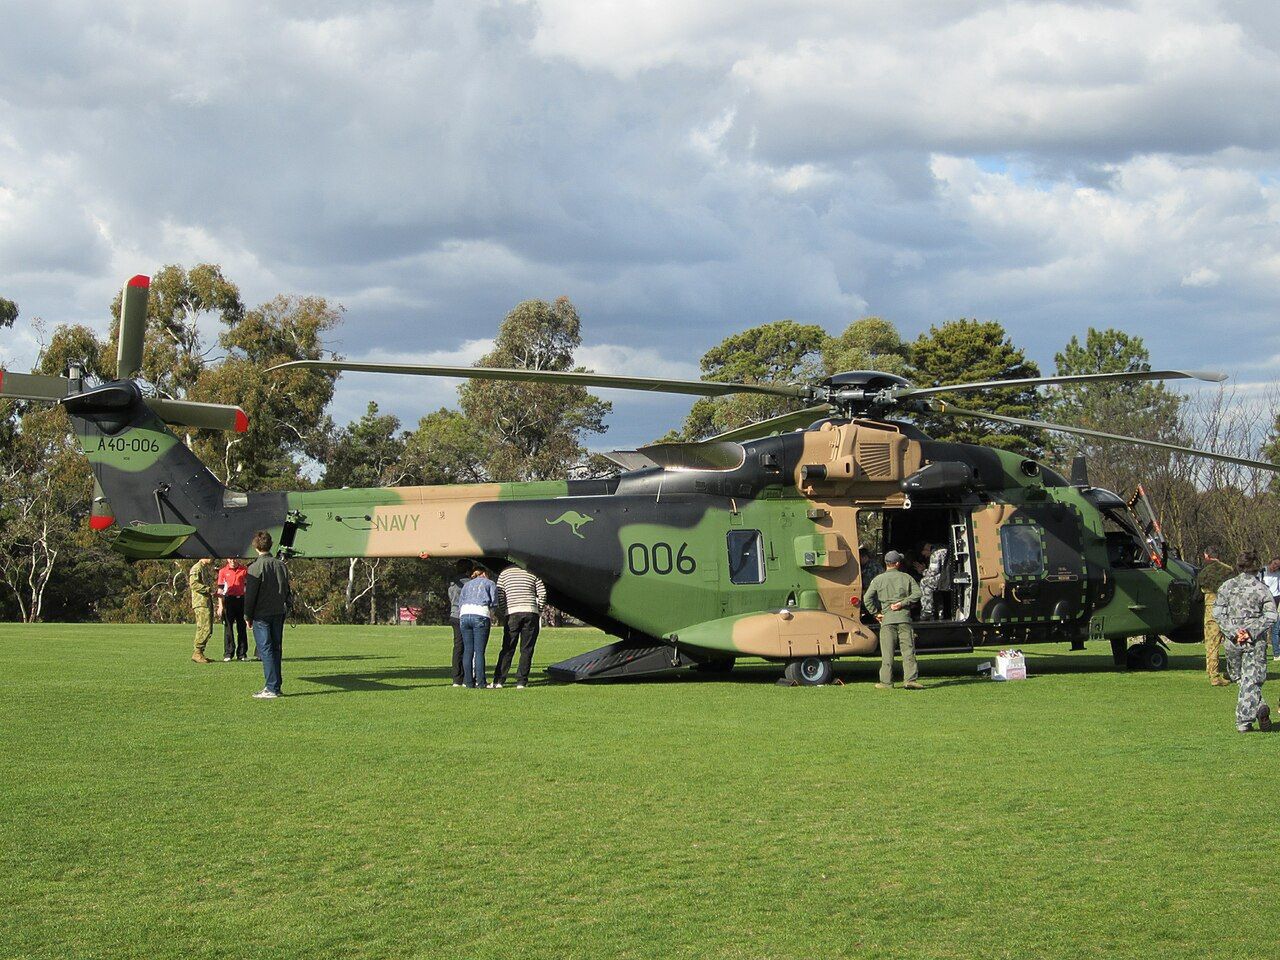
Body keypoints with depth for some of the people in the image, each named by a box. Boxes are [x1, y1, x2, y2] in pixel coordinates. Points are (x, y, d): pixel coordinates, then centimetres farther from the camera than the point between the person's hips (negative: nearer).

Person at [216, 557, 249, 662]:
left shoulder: (244, 570, 4)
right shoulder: (223, 571, 1)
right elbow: (220, 589, 0)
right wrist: (220, 605, -7)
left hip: (241, 599, 1)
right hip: (228, 600, -1)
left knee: (241, 627, 6)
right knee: (228, 626, -1)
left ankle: (242, 654, 12)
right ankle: (228, 654, 2)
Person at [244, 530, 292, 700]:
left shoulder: (256, 567, -12)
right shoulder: (281, 565, 6)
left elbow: (250, 594, -11)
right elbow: (287, 590, 13)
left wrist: (248, 616, -2)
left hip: (262, 615, -6)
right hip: (279, 613, 6)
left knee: (265, 650, -4)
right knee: (276, 649, 11)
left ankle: (271, 688, -8)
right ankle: (275, 687, 14)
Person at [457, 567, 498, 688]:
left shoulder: (467, 584, 28)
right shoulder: (489, 583, 18)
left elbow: (460, 602, 20)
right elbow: (493, 602, 7)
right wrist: (492, 616, 20)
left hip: (464, 615, 4)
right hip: (481, 615, -4)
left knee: (467, 650, 5)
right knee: (479, 651, -6)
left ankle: (468, 681, 3)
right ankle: (480, 682, -9)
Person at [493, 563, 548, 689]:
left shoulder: (504, 573, 13)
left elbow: (500, 596, 5)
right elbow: (542, 594, 4)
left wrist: (505, 610, 13)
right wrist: (539, 612, 13)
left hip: (512, 613, 1)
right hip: (531, 612, 0)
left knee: (508, 648, 3)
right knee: (526, 649, 3)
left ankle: (499, 680, -2)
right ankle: (521, 681, -1)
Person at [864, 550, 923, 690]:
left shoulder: (878, 579, 6)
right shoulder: (906, 577, 8)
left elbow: (867, 598, -4)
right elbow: (917, 593, -3)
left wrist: (876, 613, 4)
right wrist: (902, 603, -5)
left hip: (887, 619, 0)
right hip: (904, 617, 0)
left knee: (887, 652, 1)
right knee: (908, 650, 0)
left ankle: (886, 682, 1)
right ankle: (910, 679, -8)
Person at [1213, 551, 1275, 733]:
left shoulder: (1227, 586, 1)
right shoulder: (1262, 589, -1)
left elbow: (1218, 613, -6)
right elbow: (1271, 616, -10)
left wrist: (1233, 632, -9)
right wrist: (1251, 632, -11)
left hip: (1233, 640, 1)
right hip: (1256, 641, -1)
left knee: (1241, 677, 14)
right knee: (1251, 680, 4)